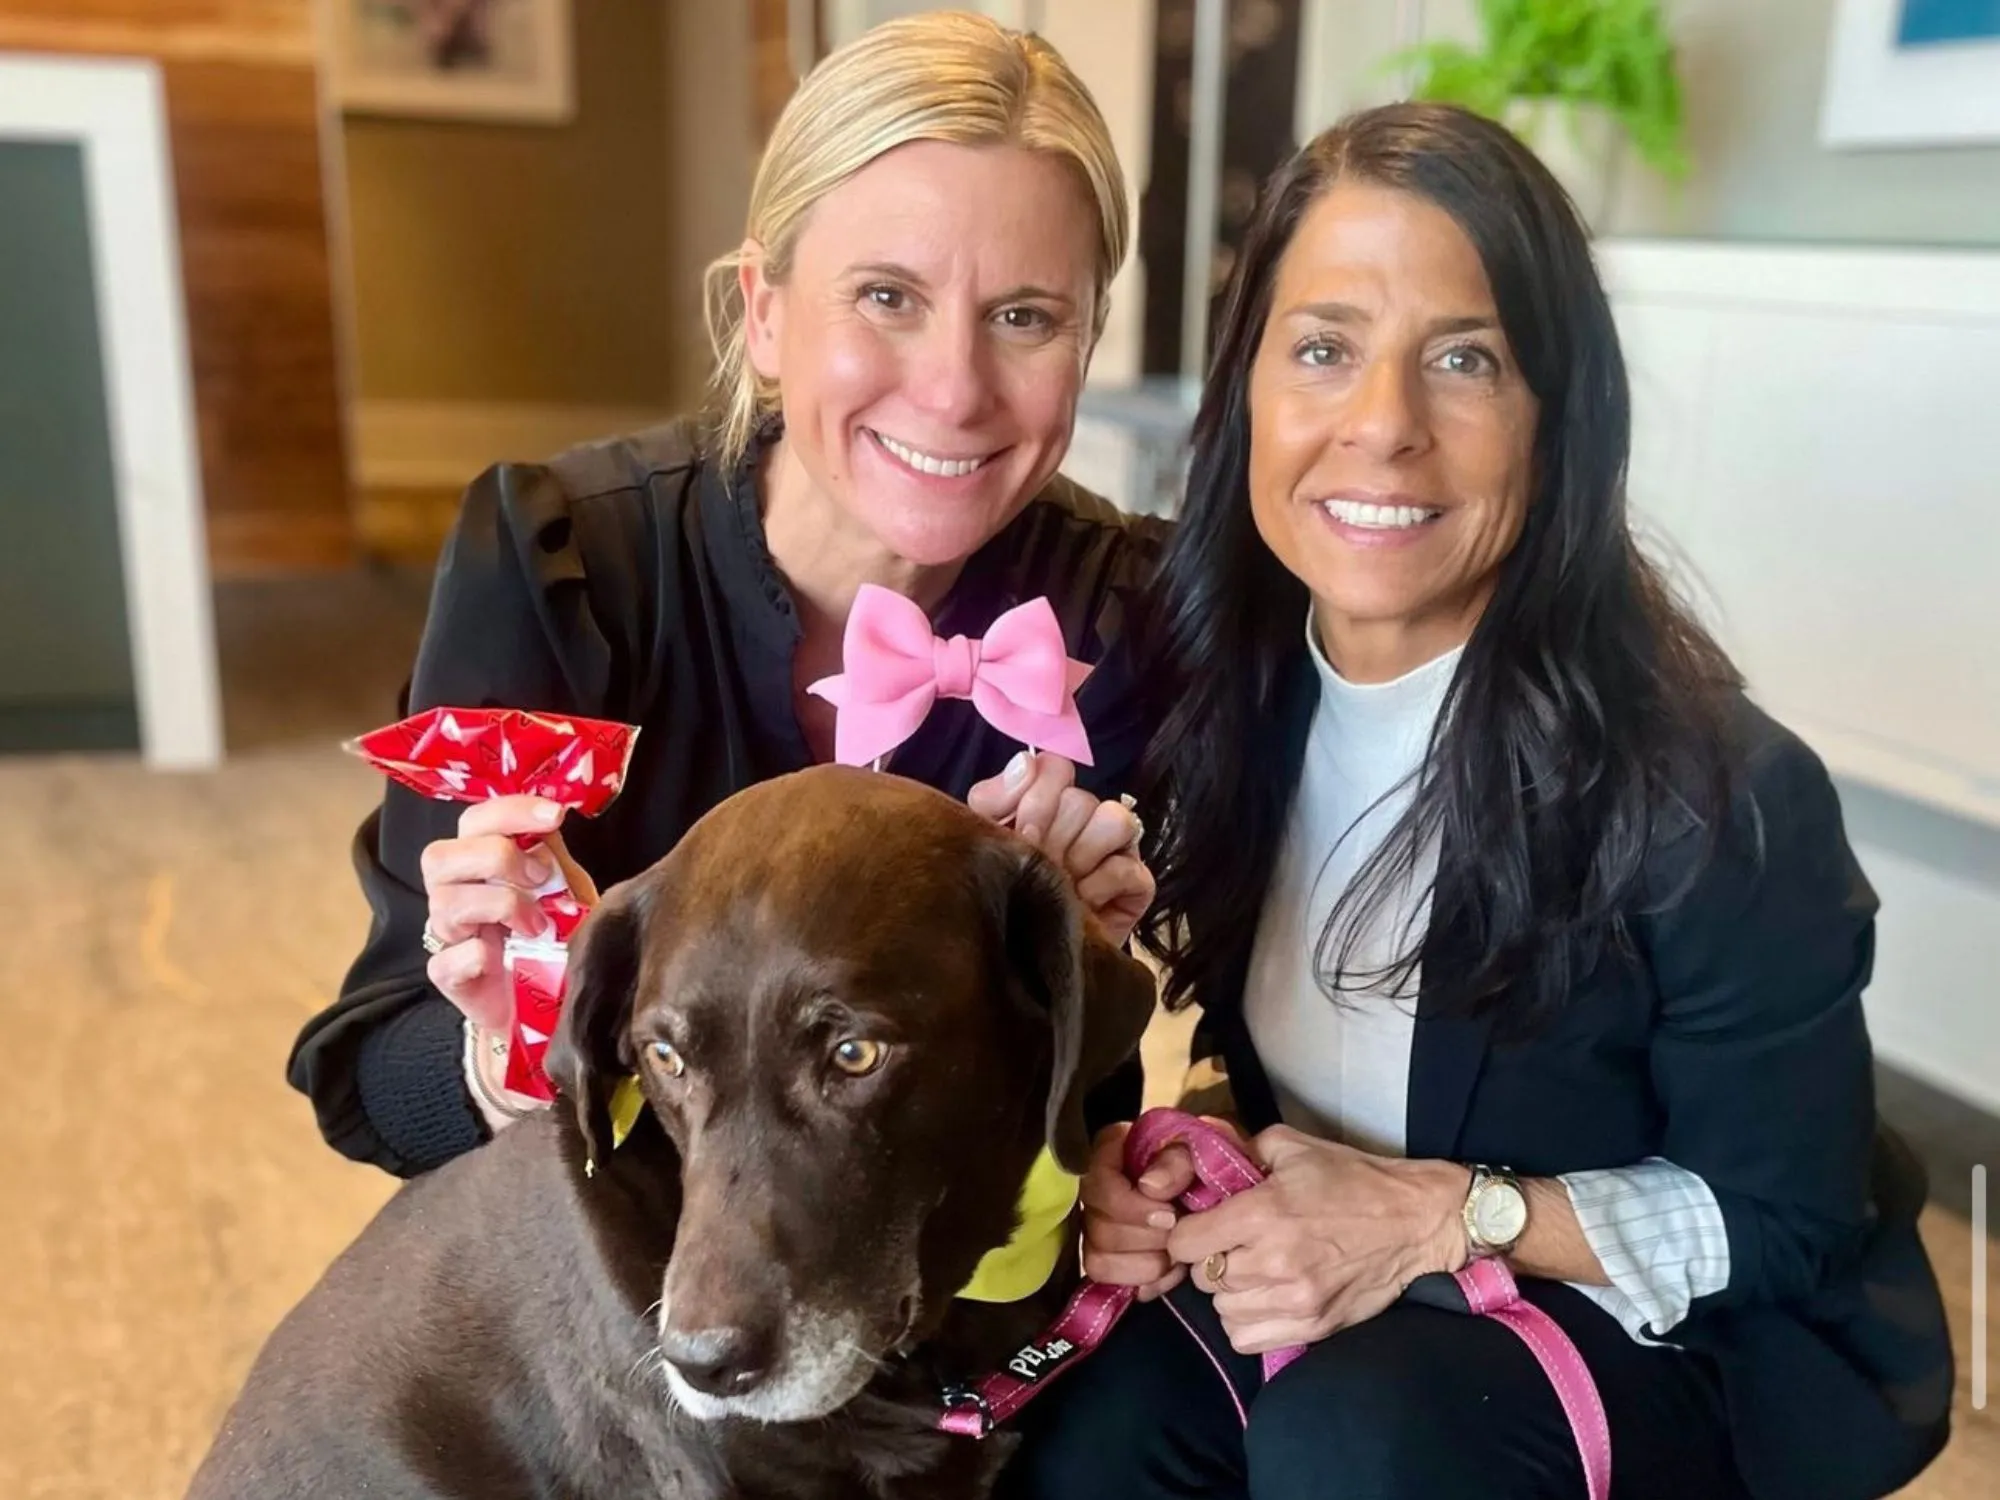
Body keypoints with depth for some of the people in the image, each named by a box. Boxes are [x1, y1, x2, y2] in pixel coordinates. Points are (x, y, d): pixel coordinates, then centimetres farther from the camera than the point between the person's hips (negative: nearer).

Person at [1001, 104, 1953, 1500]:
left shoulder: (1710, 793, -25)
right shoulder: (1245, 696, -9)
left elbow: (1783, 1224, -13)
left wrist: (1448, 1215, -24)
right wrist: (1172, 1155, -15)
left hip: (1688, 1354, -3)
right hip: (1349, 1311, 4)